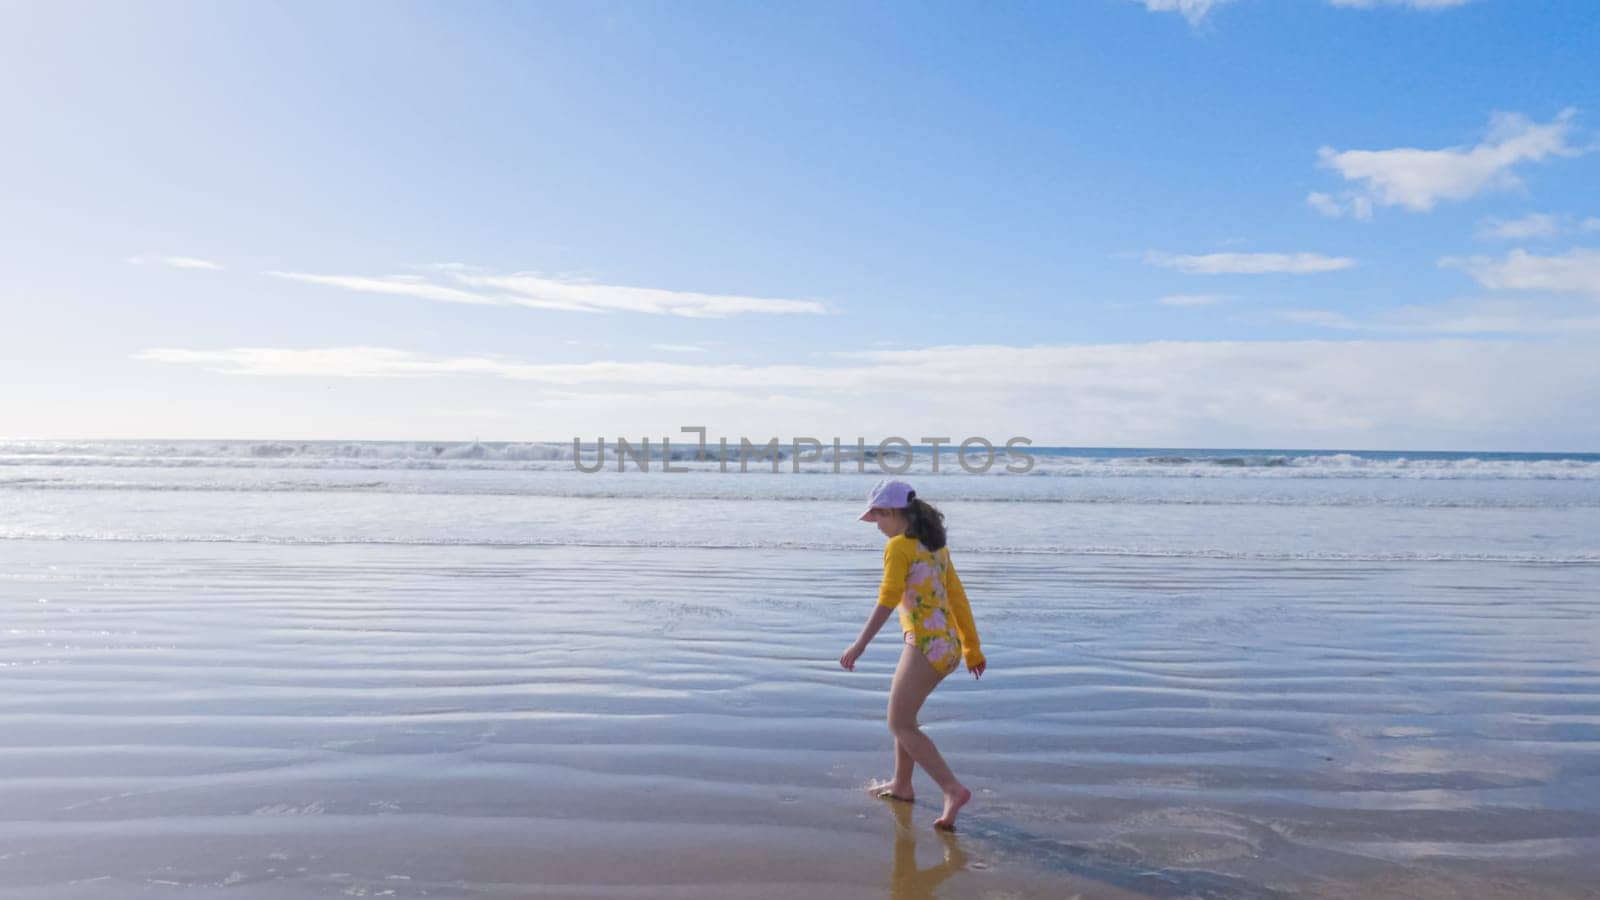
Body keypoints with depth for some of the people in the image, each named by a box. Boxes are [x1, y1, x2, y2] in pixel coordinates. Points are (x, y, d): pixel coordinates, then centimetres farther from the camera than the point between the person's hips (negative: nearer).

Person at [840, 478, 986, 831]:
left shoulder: (898, 546, -10)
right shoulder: (936, 545, 15)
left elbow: (888, 599, -20)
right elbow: (958, 597, 18)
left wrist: (860, 644, -22)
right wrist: (972, 647, 23)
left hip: (925, 644, -9)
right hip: (948, 645, 9)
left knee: (900, 725, 0)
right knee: (902, 713, 23)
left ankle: (953, 789, -10)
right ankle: (902, 785, 34)